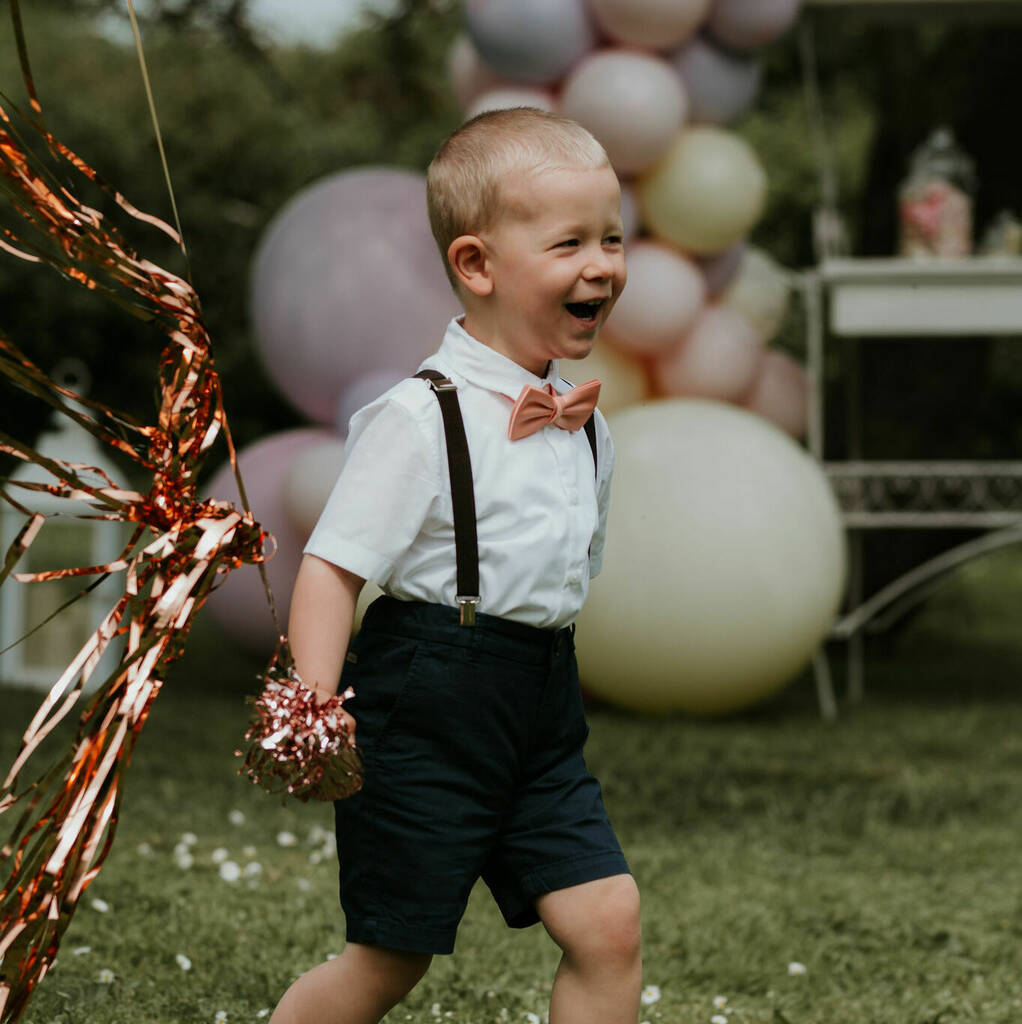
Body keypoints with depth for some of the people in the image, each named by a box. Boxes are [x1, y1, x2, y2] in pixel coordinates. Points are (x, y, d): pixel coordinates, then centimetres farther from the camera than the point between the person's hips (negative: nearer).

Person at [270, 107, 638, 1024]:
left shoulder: (584, 424, 10)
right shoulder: (421, 418, -14)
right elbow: (335, 564, -17)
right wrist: (313, 707, -28)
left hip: (542, 711, 7)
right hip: (428, 708, -7)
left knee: (608, 922, -4)